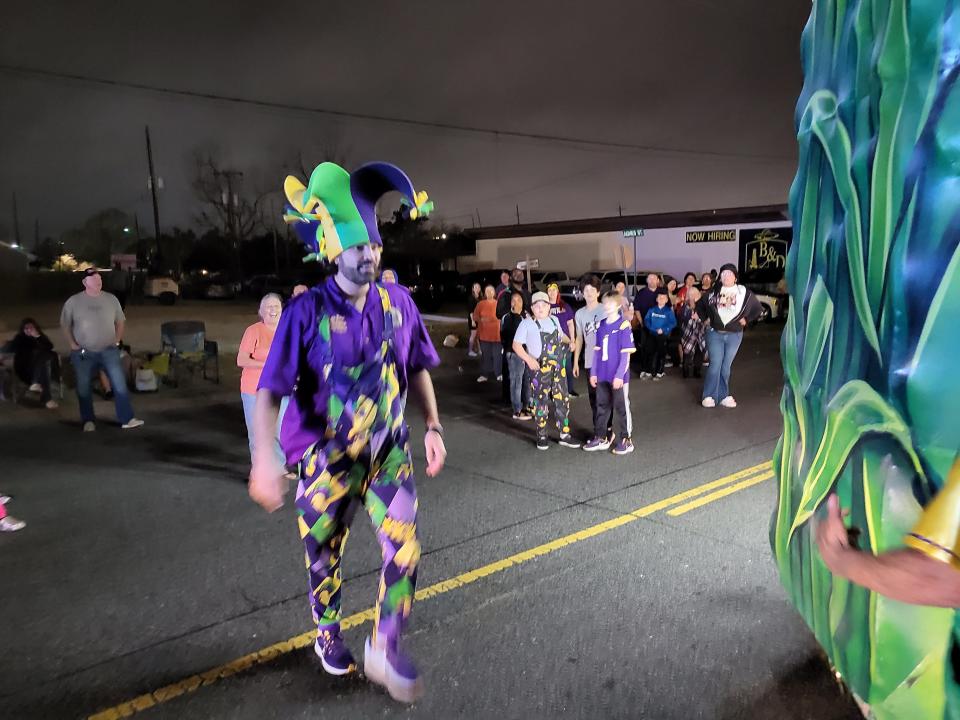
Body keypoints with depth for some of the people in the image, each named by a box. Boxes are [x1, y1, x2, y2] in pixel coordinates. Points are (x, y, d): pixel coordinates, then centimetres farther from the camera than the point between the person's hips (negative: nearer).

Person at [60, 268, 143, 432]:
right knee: (83, 388, 7)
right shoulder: (73, 301, -2)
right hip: (83, 353, -1)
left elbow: (120, 321, 13)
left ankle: (127, 419, -4)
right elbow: (65, 325, 6)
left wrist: (117, 341, 4)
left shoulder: (111, 299, 4)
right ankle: (88, 421, 21)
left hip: (108, 351, 1)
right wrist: (72, 344, -2)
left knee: (119, 384, -6)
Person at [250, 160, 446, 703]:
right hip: (328, 457, -2)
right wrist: (264, 460, -24)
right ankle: (328, 634, 46)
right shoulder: (307, 311, -17)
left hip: (389, 452, 3)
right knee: (324, 555, 16)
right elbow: (270, 390, -16)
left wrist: (433, 426, 1)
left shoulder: (398, 302, -5)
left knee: (405, 550, -6)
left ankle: (386, 648, 20)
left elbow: (417, 368, 8)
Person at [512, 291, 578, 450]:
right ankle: (542, 437, 16)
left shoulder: (554, 320, 9)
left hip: (558, 367, 5)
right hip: (540, 368, -5)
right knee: (541, 402, 3)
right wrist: (528, 359, -23)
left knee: (562, 400, 8)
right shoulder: (527, 324, -8)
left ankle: (564, 435, 18)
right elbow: (516, 345, -11)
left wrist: (570, 342, 13)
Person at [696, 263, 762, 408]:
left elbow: (758, 309, 12)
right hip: (715, 334, 0)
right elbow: (700, 305, 19)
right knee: (715, 365, -5)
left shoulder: (744, 293, 1)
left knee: (725, 367, 6)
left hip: (734, 335, 1)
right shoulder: (714, 292, 3)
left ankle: (723, 396, 16)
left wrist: (746, 319, 2)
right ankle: (709, 396, 2)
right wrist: (705, 319, 9)